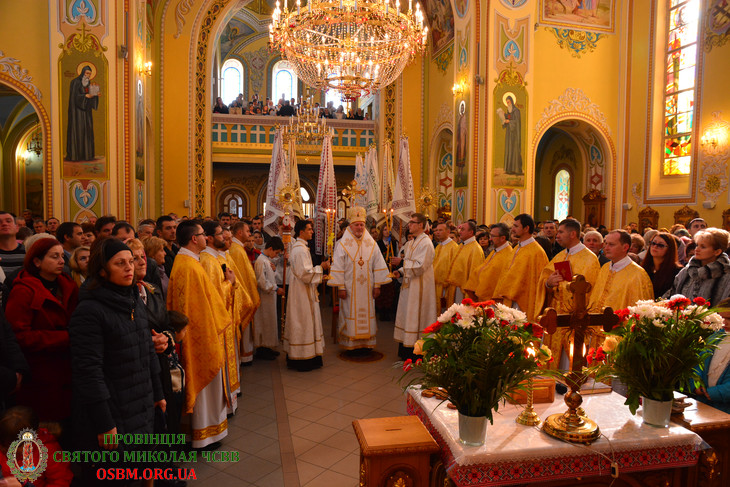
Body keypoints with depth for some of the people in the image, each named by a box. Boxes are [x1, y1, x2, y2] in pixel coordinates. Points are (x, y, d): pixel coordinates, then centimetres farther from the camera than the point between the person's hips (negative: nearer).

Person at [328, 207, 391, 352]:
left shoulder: (371, 243, 4)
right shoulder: (343, 244, -4)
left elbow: (378, 265, 6)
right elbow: (338, 267, -6)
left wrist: (377, 285, 2)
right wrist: (340, 287, -10)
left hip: (367, 288, 3)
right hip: (350, 289, -3)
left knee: (367, 314, 7)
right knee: (350, 314, 3)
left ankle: (366, 343, 18)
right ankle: (351, 344, 12)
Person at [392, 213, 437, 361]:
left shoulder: (426, 243, -15)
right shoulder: (411, 243, 14)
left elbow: (420, 266, -22)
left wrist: (402, 262, -21)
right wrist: (400, 272, 2)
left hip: (419, 287, -9)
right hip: (409, 285, 9)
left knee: (415, 318, -4)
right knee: (407, 316, 12)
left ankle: (415, 354, 6)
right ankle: (406, 351, 22)